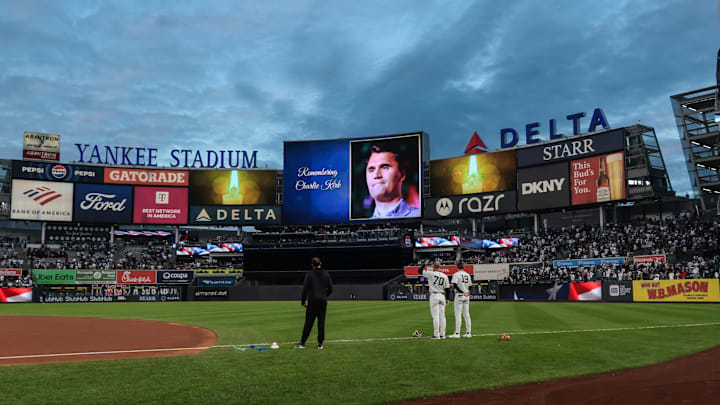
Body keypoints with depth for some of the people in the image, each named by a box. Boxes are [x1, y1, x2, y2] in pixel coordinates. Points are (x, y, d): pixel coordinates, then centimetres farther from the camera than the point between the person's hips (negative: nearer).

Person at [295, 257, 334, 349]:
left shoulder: (309, 274, -4)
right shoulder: (326, 274, 4)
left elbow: (305, 289, -6)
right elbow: (330, 289, 7)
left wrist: (303, 301, 1)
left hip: (312, 302, -2)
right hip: (323, 302, 2)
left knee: (308, 323, -1)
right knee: (321, 323, 6)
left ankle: (302, 343, -1)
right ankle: (320, 343, 6)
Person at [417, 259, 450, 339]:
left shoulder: (431, 273, -7)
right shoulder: (445, 276, 7)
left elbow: (419, 271, 0)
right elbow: (447, 288, 8)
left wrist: (425, 264, 12)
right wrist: (447, 299, 14)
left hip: (434, 296, -5)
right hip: (442, 296, 5)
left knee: (435, 316, -5)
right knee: (442, 315, 8)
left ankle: (436, 334, -6)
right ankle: (442, 334, 10)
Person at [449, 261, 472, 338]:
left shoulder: (456, 274, -6)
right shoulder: (467, 275, 12)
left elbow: (455, 285, -18)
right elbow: (470, 286, 13)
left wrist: (463, 292, -18)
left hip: (459, 295, -6)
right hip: (467, 296, 6)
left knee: (458, 314, -6)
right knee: (466, 315, 9)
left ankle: (457, 333, -9)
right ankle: (468, 333, 10)